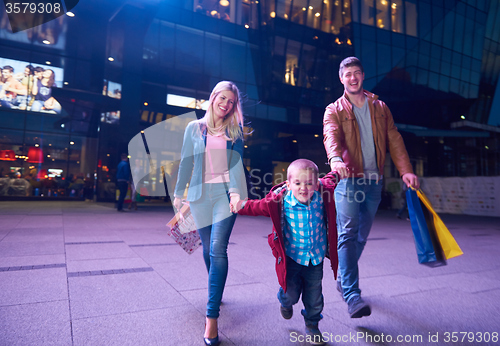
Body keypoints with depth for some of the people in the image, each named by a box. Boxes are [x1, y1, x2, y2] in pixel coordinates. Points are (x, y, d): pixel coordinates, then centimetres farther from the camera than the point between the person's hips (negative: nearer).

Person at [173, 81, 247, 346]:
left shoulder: (235, 131, 8)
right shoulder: (194, 128, 9)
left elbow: (236, 161, -2)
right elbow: (186, 162, 10)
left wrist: (235, 191, -17)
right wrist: (179, 193, 9)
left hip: (225, 192, -2)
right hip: (200, 193, 2)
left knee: (217, 249, -14)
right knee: (208, 250, 10)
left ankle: (212, 316, -9)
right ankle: (216, 292, 36)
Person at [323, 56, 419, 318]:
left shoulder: (380, 108, 16)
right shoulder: (334, 110, 5)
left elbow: (394, 140, 9)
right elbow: (330, 136, -16)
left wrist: (405, 170, -6)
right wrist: (335, 159, -38)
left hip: (374, 181, 4)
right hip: (348, 179, -4)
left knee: (361, 235, 10)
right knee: (348, 233, -14)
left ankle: (343, 279, 28)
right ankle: (352, 296, -13)